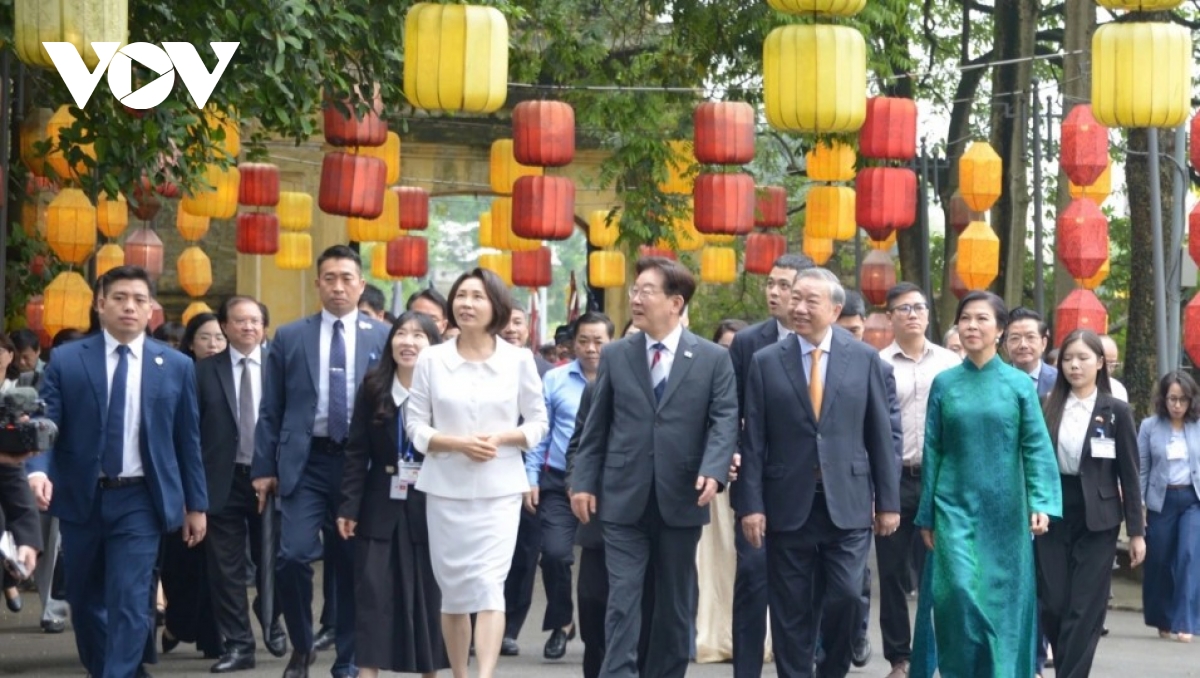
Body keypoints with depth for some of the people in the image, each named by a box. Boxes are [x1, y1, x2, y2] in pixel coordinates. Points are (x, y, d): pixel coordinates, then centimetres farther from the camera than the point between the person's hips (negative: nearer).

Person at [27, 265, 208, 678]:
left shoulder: (177, 366, 4)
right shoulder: (66, 360, 1)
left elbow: (188, 439, 7)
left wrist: (196, 504, 7)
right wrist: (38, 470, -23)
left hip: (139, 500, -1)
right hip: (80, 497, 1)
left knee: (129, 602, -10)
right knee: (84, 599, 14)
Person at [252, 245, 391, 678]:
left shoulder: (382, 338, 6)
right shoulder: (289, 338, 7)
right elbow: (270, 410, 7)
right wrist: (264, 468, 1)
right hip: (305, 463, 0)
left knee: (353, 564, 5)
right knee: (294, 556, -12)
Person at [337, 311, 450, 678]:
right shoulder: (373, 388, 2)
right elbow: (357, 452, 3)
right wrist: (349, 505, -4)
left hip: (430, 508, -2)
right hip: (381, 508, 2)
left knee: (429, 594, 7)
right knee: (373, 592, -1)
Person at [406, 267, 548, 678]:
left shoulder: (518, 360, 0)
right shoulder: (431, 359, 1)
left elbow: (537, 423, 5)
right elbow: (416, 425, 2)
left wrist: (501, 437, -14)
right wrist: (457, 443, -15)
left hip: (499, 489, -1)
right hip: (445, 489, 2)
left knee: (488, 586, -13)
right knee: (452, 587, 8)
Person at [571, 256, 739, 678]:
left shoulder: (713, 358, 2)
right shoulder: (615, 356, 7)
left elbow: (724, 421, -5)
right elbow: (597, 425, 8)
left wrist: (713, 472, -21)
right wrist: (583, 482, 1)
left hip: (681, 500, 0)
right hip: (624, 500, 0)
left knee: (675, 605, 10)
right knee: (623, 600, -5)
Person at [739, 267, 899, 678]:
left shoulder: (864, 359, 4)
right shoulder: (766, 362, 3)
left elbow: (880, 435, 5)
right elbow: (753, 441, 1)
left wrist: (888, 501, 2)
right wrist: (751, 504, -5)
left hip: (848, 504, 0)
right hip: (789, 505, 1)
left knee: (845, 597, -6)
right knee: (791, 610, 5)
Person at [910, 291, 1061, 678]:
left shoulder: (1020, 384, 1)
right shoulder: (944, 384, 4)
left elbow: (1037, 448, -3)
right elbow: (932, 452, 6)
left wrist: (1041, 503, -16)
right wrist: (926, 516, 4)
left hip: (1004, 511, 0)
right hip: (955, 507, 0)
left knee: (1000, 598, 2)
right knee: (958, 592, -12)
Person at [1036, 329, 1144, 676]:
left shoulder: (1116, 411, -1)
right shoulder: (1049, 408, 6)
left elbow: (1129, 474, -1)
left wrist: (1136, 531, -3)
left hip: (1096, 519, -2)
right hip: (1052, 514, 3)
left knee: (1084, 608, -3)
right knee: (1051, 605, 3)